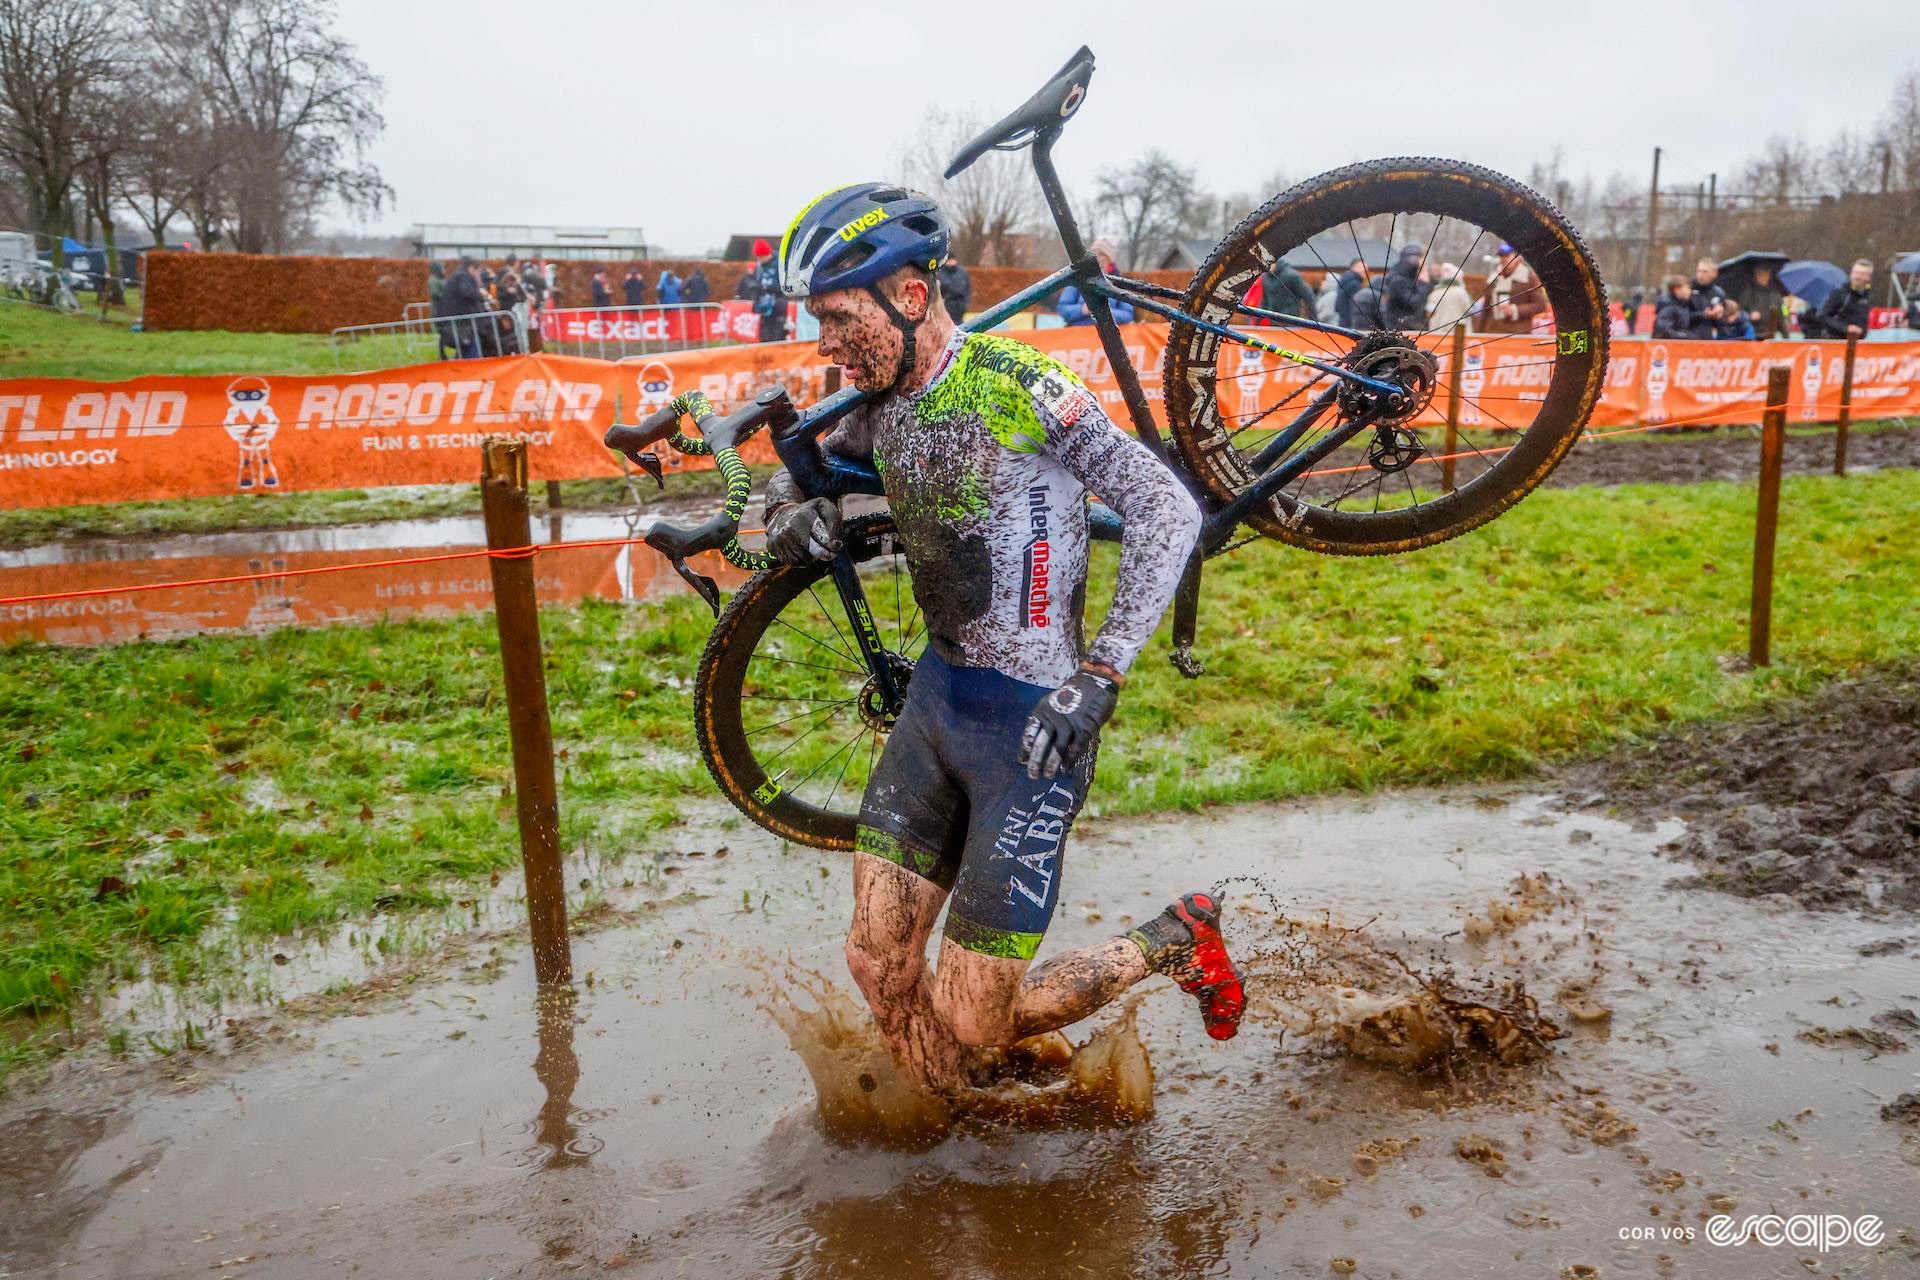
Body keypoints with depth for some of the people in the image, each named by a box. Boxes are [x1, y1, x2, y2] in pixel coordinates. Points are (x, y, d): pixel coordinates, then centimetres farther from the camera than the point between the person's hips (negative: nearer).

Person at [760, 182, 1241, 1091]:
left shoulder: (1016, 385, -19)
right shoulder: (884, 403, 3)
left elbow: (1169, 511, -17)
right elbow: (802, 469, 23)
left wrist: (1099, 677, -20)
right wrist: (788, 514, -2)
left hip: (1029, 719, -7)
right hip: (936, 696, 7)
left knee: (971, 1021, -2)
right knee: (877, 963, 6)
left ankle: (1176, 942, 21)